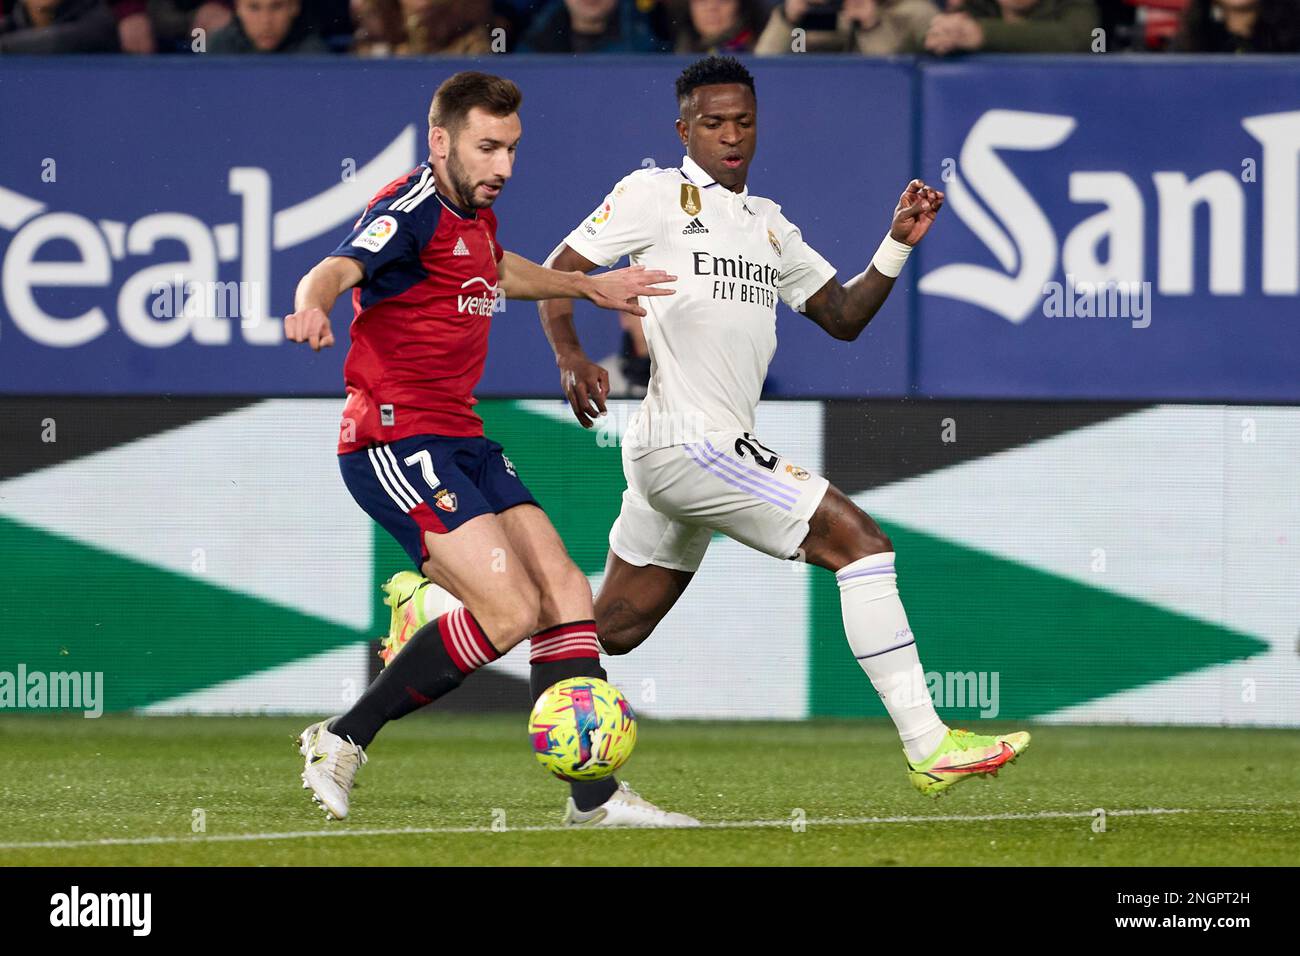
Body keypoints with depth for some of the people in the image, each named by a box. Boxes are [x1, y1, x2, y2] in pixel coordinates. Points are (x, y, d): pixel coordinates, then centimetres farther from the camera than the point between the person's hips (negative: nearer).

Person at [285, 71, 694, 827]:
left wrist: (587, 286, 44)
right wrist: (313, 305, -58)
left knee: (564, 592, 2)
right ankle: (342, 742, -8)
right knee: (509, 609, -18)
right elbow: (340, 268, -36)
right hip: (398, 443, -9)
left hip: (460, 443, 9)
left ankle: (596, 797, 5)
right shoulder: (413, 212, -15)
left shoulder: (474, 211, 13)